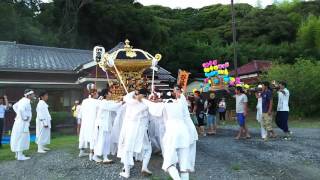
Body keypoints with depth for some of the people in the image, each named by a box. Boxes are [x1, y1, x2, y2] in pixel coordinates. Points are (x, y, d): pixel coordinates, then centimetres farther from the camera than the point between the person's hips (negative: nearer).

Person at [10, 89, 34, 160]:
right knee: (21, 138, -3)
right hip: (22, 123, -10)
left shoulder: (24, 100, 11)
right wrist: (24, 117, -24)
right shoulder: (26, 101, -19)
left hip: (19, 122, 10)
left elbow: (15, 106, 25)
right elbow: (21, 109, -37)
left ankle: (18, 154, 25)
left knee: (18, 138, 15)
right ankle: (20, 156, 3)